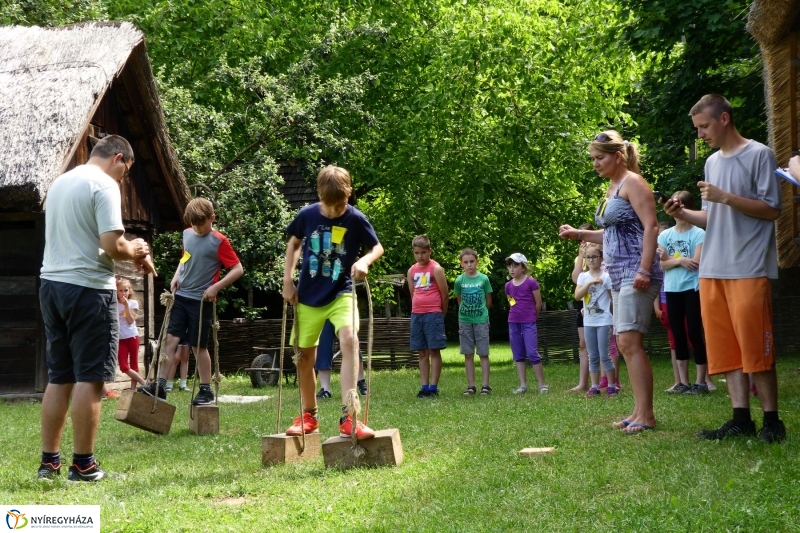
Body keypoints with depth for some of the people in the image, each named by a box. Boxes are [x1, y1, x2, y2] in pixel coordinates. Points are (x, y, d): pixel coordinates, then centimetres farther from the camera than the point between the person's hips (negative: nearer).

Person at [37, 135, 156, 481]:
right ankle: (83, 465, 2)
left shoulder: (60, 182, 16)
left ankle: (49, 461, 15)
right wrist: (137, 251, 2)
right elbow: (112, 245, -19)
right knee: (89, 378, -2)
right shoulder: (104, 185, -10)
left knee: (59, 378, 12)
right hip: (88, 289, -8)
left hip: (52, 284, 8)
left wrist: (128, 254, 17)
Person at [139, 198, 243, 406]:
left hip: (201, 301, -6)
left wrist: (216, 287, -21)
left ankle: (206, 390, 13)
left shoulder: (219, 242, -13)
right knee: (170, 339, -1)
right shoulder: (187, 234, 6)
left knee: (198, 346, 1)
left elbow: (238, 269, -13)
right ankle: (160, 386, -2)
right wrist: (176, 276, 6)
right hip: (181, 296, 6)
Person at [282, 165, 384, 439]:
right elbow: (294, 244, 12)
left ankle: (348, 417, -27)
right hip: (308, 296, 3)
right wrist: (288, 280, 5)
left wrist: (365, 260, -21)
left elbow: (377, 247, 1)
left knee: (349, 339, -27)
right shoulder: (306, 215, -6)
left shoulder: (356, 219, -10)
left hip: (341, 293, -3)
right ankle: (309, 416, 30)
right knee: (305, 356, 9)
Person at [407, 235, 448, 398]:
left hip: (433, 314, -5)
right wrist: (417, 311, 9)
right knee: (422, 352, 7)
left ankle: (433, 387, -2)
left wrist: (440, 315, 4)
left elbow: (445, 294, -3)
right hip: (416, 315, 5)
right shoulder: (412, 271, 10)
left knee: (434, 351, -3)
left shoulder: (436, 269, -5)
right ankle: (424, 386, 10)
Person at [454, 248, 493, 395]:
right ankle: (471, 385, 9)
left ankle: (485, 385, 4)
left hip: (481, 320, -1)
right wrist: (467, 311, 7)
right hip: (464, 321, 2)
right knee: (468, 354, 4)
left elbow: (488, 301, 6)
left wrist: (479, 311, 9)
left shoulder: (483, 279, -3)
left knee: (483, 353, 1)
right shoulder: (459, 280, 0)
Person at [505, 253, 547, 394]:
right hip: (513, 322, 5)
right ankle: (523, 385, 11)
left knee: (532, 353, -8)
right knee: (518, 355, 7)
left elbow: (538, 303, -2)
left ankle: (542, 384, 0)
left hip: (529, 323, -5)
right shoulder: (508, 285, 7)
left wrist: (531, 317, 7)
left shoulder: (531, 282, -8)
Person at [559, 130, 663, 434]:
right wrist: (579, 234, 15)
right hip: (619, 275, 10)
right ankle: (640, 411, 13)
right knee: (627, 345, 9)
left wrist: (644, 270, -24)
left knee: (629, 342, -14)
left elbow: (650, 226, -16)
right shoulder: (612, 187, 19)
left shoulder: (632, 182, -7)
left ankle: (646, 415, -12)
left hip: (635, 274, -10)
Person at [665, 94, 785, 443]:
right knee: (724, 347, 3)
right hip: (712, 269, 7)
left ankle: (772, 420, 0)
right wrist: (684, 215, 3)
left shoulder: (758, 155, -3)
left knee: (756, 347, -7)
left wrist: (725, 197, -15)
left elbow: (772, 210, -7)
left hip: (749, 268, -7)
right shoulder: (712, 162, 18)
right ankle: (741, 419, 5)